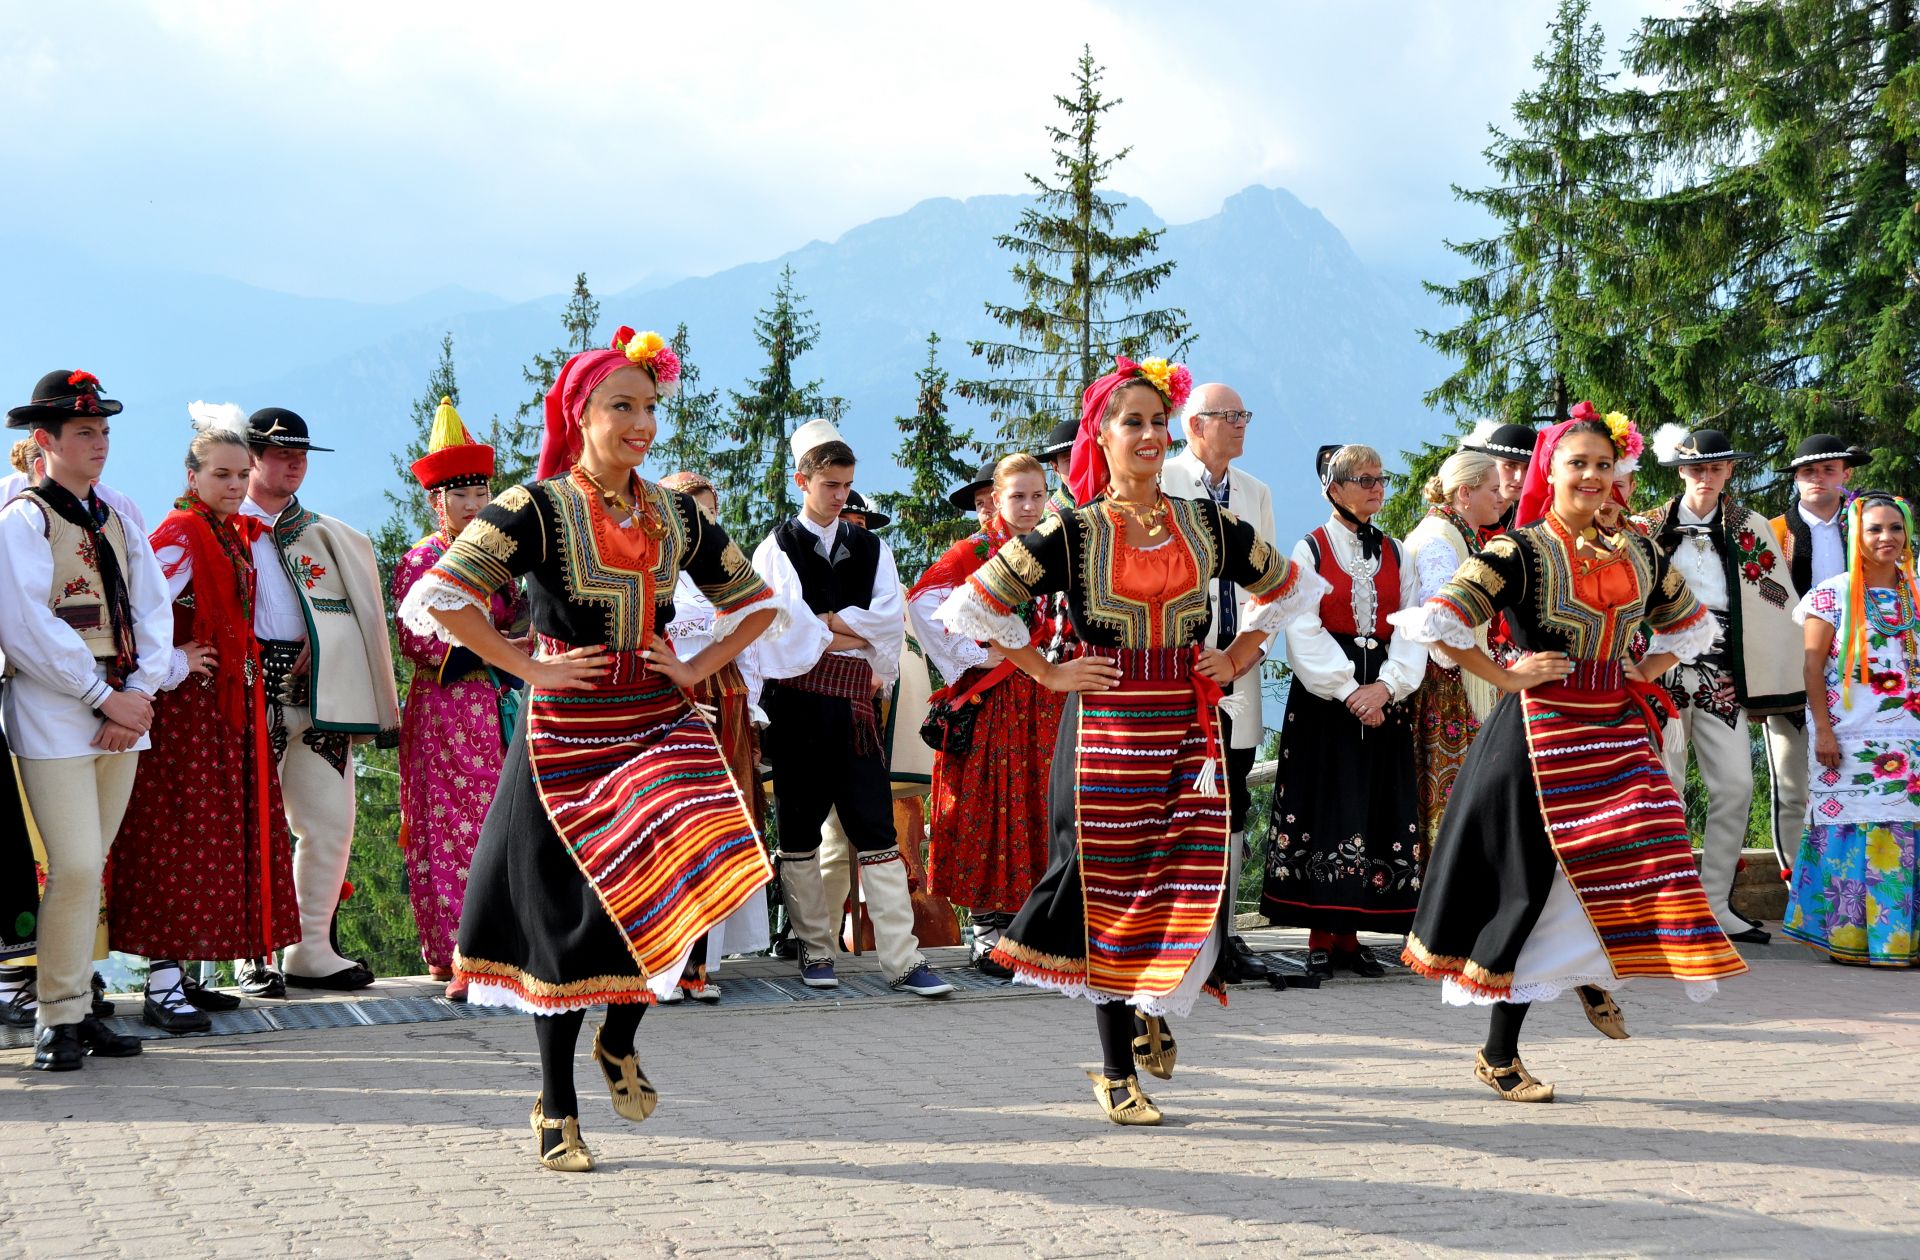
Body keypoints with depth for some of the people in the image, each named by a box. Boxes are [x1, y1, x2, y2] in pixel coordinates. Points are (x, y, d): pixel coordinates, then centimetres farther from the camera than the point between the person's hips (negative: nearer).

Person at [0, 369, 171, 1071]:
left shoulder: (118, 522, 15)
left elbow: (153, 612, 11)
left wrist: (138, 695, -5)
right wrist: (104, 697, -14)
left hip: (122, 718, 6)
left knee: (90, 869, 8)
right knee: (75, 868, -11)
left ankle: (78, 1008, 13)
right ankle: (58, 1019, -2)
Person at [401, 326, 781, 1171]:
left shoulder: (674, 516, 9)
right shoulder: (538, 509, -6)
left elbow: (756, 602, 20)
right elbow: (438, 598, -14)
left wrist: (700, 666, 5)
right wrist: (531, 667, -12)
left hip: (660, 728, 3)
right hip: (569, 736, -3)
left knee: (682, 885, -16)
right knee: (570, 915, 2)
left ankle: (619, 1041, 12)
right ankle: (556, 1109, 18)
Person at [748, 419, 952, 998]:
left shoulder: (870, 549, 15)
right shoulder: (777, 548, 3)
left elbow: (891, 616, 0)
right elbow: (786, 627, -10)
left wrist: (826, 621, -8)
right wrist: (852, 638, -6)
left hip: (854, 704, 3)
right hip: (797, 702, -2)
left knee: (876, 830, -3)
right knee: (799, 830, 4)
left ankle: (903, 960, -6)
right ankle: (815, 951, 14)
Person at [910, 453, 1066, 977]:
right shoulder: (974, 551, -5)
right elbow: (922, 601, -18)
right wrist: (973, 655, -15)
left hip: (1040, 700, 5)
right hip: (990, 701, -5)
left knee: (1035, 807, 5)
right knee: (989, 808, -5)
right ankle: (987, 934, 0)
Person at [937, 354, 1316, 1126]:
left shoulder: (1205, 525, 8)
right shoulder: (1073, 532, -2)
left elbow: (1288, 589, 23)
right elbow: (971, 607, 0)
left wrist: (1237, 659, 14)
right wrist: (1047, 674, 0)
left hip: (1189, 726, 3)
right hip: (1107, 728, -3)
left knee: (1196, 884, -8)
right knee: (1111, 893, 1)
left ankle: (1154, 1009, 24)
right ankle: (1116, 1074, 12)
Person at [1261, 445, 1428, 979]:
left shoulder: (1396, 553, 12)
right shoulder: (1310, 550, 0)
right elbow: (1303, 632, -8)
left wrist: (1387, 684, -12)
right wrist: (1348, 691, -15)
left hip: (1383, 698, 4)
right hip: (1323, 696, -4)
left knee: (1375, 810, 2)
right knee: (1325, 809, -5)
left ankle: (1350, 934, 8)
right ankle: (1320, 938, 0)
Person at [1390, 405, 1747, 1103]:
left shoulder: (1636, 553, 10)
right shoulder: (1520, 550, -7)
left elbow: (1689, 621, 27)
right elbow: (1436, 620, -15)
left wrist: (1648, 671, 11)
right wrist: (1505, 676, -11)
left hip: (1620, 730, 5)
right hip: (1543, 730, -5)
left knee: (1644, 856, -12)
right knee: (1533, 884, -3)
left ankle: (1595, 972, 20)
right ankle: (1499, 1054, 9)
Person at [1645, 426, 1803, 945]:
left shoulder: (1751, 529, 8)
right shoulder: (1652, 528, 5)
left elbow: (1774, 603, 6)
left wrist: (1781, 681, 0)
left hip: (1722, 677, 2)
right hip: (1664, 670, -1)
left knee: (1736, 787, -3)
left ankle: (1714, 904, 6)